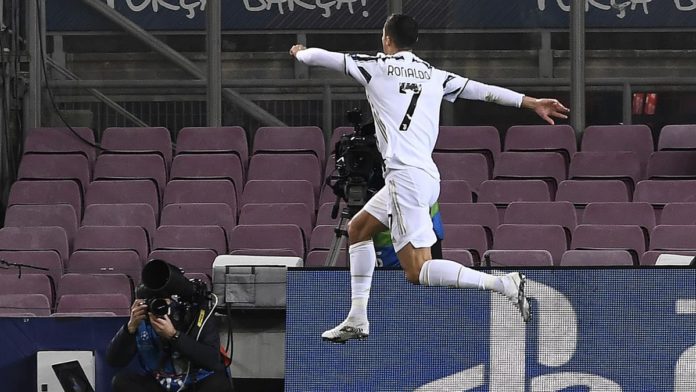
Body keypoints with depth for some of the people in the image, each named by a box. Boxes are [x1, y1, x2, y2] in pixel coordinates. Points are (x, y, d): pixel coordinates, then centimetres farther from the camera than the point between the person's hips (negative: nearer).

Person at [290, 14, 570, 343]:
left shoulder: (376, 66, 2)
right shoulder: (435, 76, 15)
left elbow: (322, 57, 12)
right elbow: (483, 90, 11)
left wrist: (301, 53, 33)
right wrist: (532, 103, 15)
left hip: (406, 176, -8)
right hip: (425, 176, 8)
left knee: (418, 272, -13)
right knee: (358, 229, 24)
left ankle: (503, 284, -26)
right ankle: (357, 320, 23)